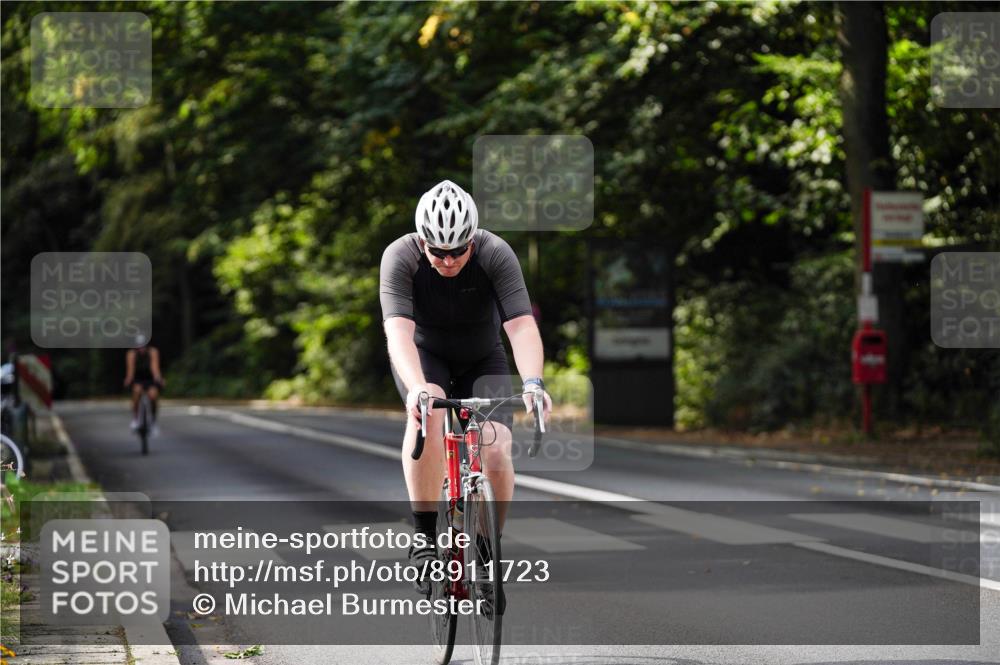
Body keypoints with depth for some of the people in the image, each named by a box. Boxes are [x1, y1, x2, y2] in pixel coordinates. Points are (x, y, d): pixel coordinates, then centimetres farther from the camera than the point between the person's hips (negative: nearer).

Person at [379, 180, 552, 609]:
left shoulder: (496, 255, -27)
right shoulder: (400, 257, -28)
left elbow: (521, 325, -36)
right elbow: (398, 330, -40)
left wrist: (533, 383, -53)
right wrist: (418, 387, -58)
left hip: (482, 360, 1)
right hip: (424, 356, -1)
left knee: (495, 449, -22)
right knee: (428, 412, -35)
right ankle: (424, 538, -26)